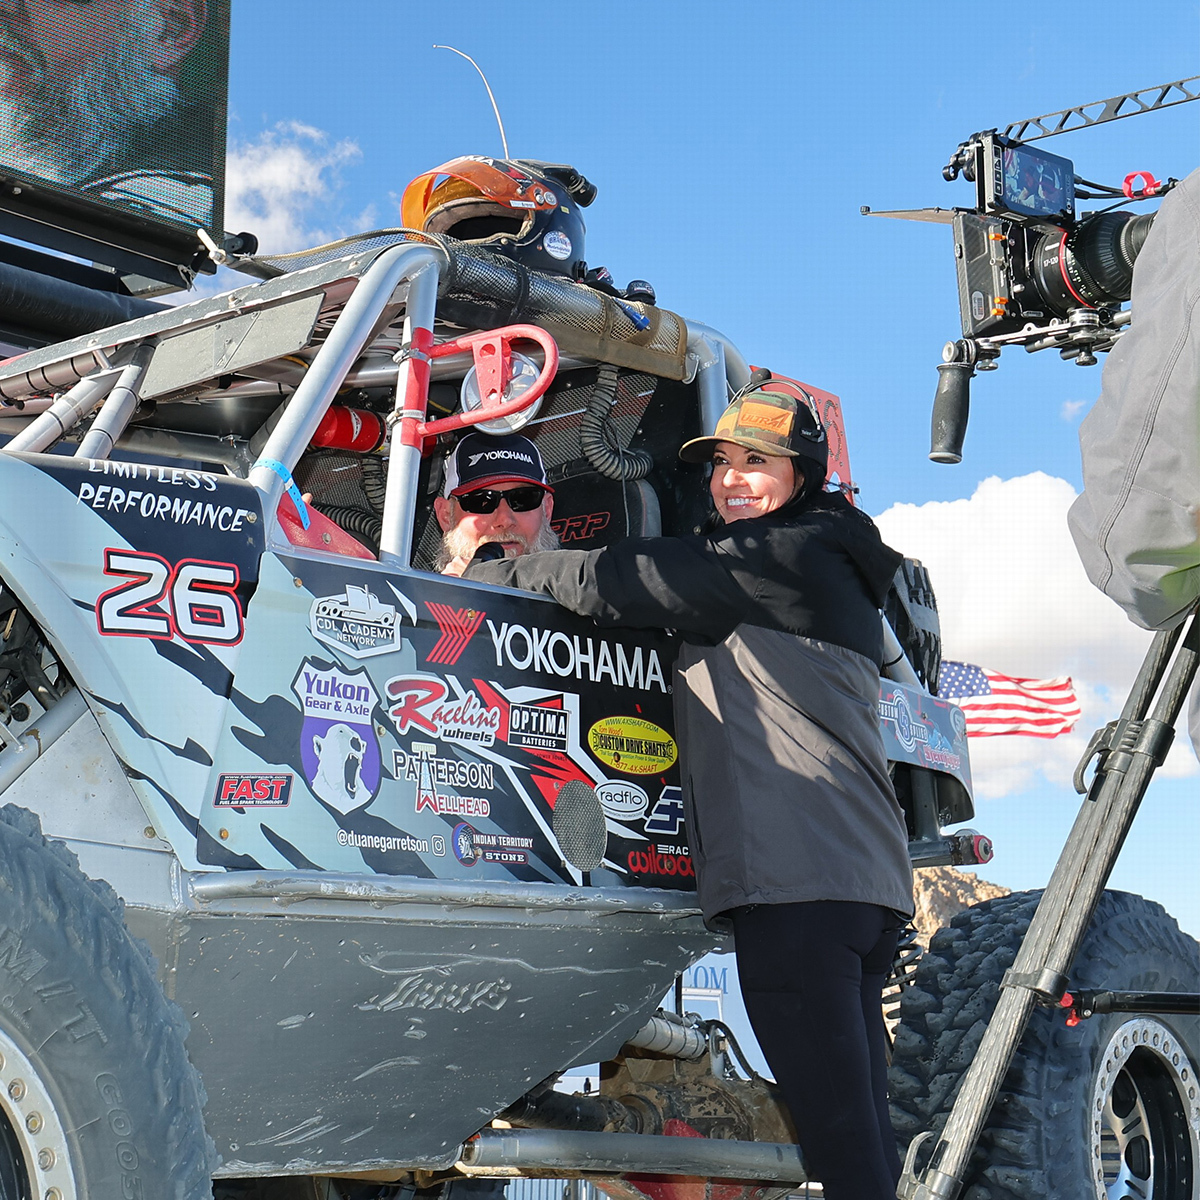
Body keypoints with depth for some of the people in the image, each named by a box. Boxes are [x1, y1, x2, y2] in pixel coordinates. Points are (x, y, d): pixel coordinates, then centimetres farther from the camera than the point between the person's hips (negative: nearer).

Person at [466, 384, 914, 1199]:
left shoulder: (786, 555, -5)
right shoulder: (829, 571, 25)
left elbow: (615, 583, -6)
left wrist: (481, 574, 7)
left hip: (799, 878, -10)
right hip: (864, 879, 10)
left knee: (838, 1129, -11)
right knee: (858, 1125, 14)